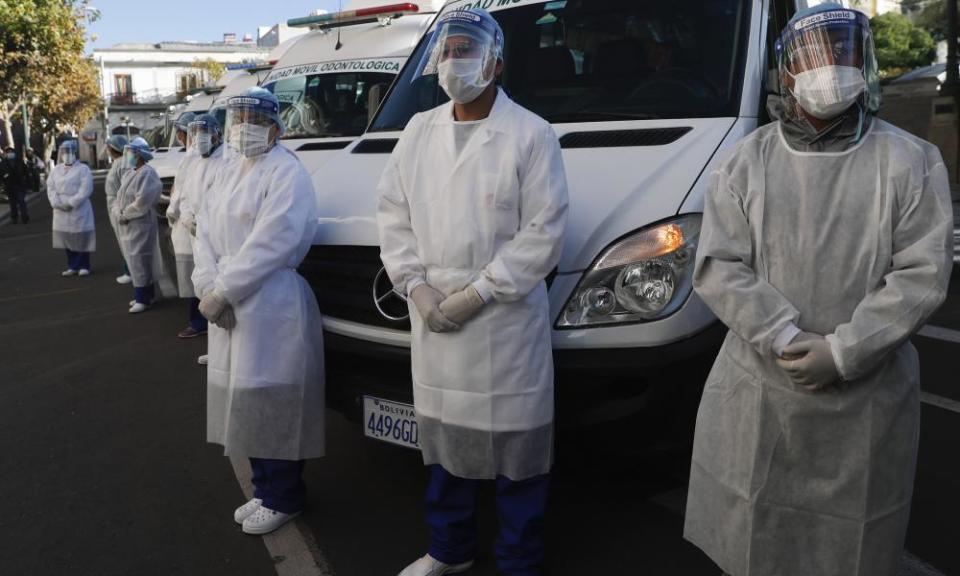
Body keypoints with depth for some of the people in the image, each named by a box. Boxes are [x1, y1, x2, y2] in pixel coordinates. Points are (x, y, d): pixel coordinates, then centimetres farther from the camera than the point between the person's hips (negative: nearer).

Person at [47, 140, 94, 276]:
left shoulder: (83, 169, -4)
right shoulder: (56, 170, 13)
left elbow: (86, 189, -14)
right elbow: (50, 187, 6)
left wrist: (71, 203, -19)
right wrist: (57, 203, -11)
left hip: (79, 210, -5)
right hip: (61, 211, 5)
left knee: (81, 239, -2)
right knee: (67, 239, 9)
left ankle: (83, 266, 7)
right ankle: (72, 266, 18)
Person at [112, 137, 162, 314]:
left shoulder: (147, 173, -14)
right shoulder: (129, 173, 14)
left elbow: (142, 201, -21)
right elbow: (119, 197, 16)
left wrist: (124, 214, -14)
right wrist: (118, 212, -2)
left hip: (140, 225, -9)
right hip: (127, 226, 9)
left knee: (139, 261, -5)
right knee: (135, 260, 14)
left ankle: (143, 298, 2)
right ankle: (146, 294, 24)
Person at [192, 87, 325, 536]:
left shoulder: (287, 173, -11)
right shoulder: (227, 170, 15)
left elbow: (270, 244, -21)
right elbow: (205, 231, 9)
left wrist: (221, 291, -19)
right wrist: (208, 286, -7)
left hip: (272, 308, -8)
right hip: (228, 308, 8)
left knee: (271, 405, 0)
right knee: (247, 402, 15)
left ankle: (283, 499, 16)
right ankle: (265, 489, 31)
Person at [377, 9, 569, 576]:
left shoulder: (532, 135, -6)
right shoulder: (419, 130, 10)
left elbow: (544, 231, -12)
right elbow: (394, 212, 10)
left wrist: (477, 293, -15)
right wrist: (417, 286, -3)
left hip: (506, 321, -5)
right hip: (432, 318, 5)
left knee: (515, 445, 4)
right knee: (445, 438, 17)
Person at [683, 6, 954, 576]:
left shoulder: (911, 161, -1)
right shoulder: (748, 161, 1)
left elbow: (924, 272, -7)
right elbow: (717, 267, -5)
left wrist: (843, 351, -16)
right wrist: (784, 339, -17)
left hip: (866, 400, 0)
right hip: (757, 392, 1)